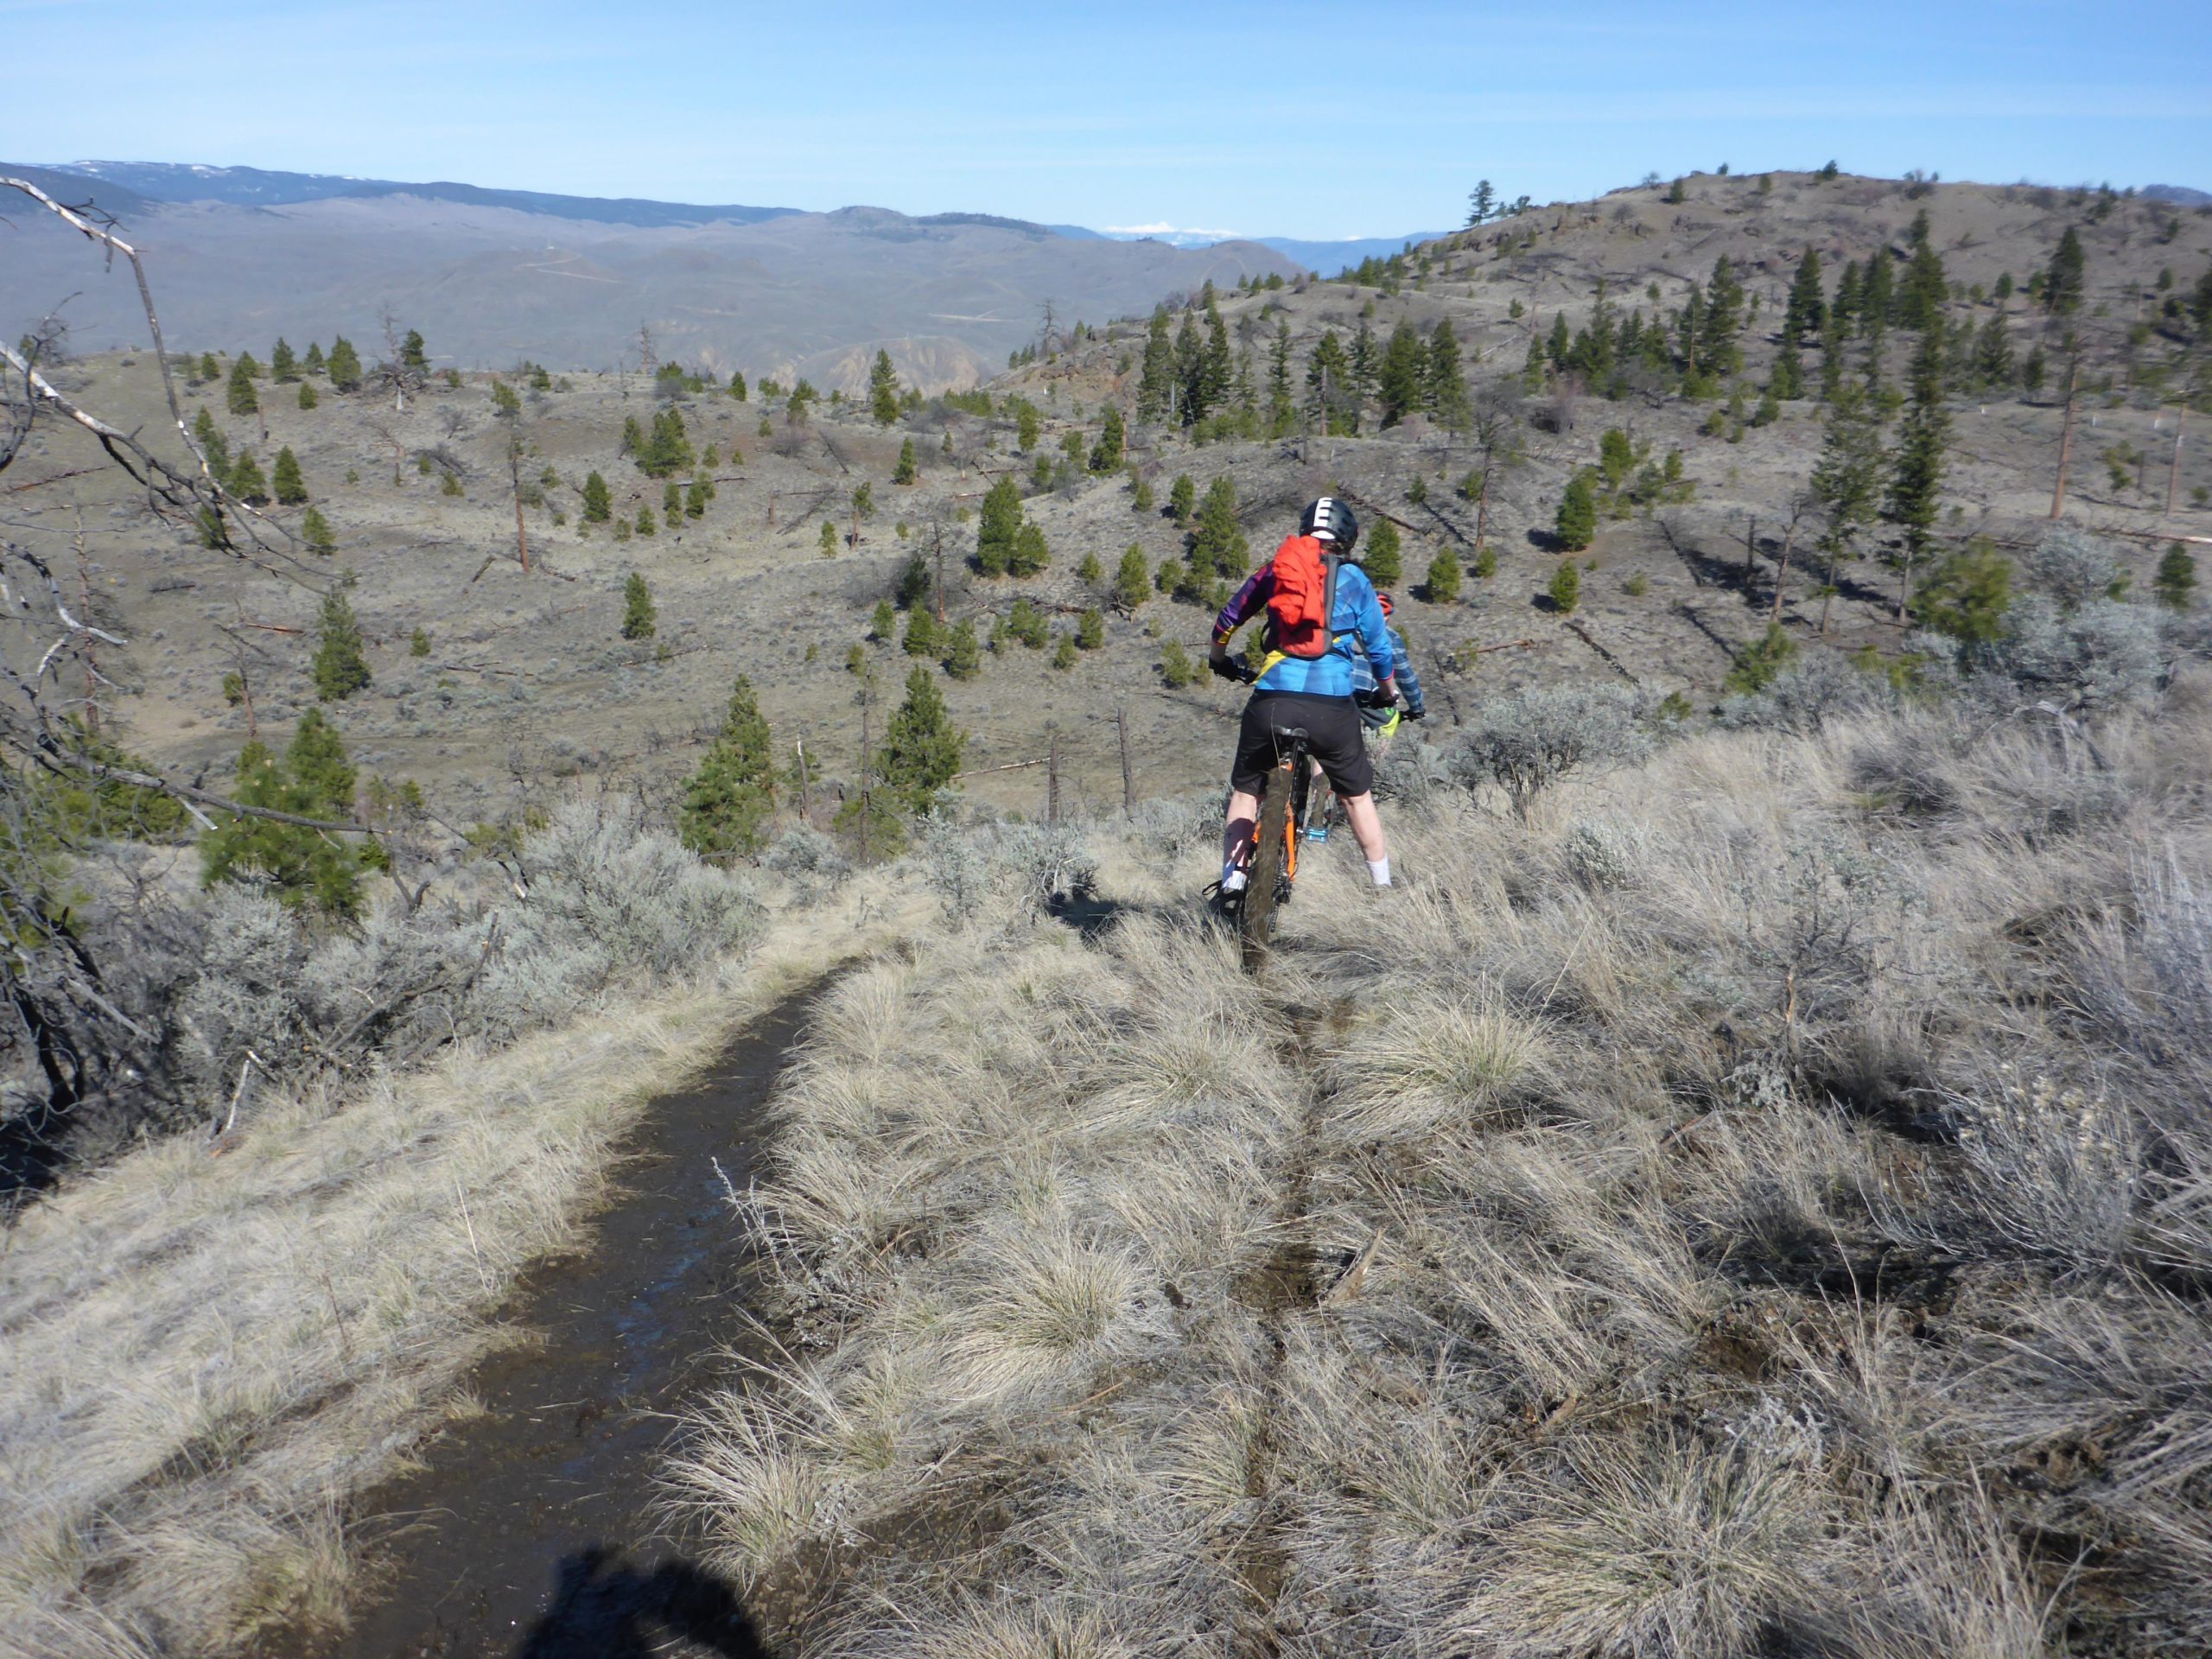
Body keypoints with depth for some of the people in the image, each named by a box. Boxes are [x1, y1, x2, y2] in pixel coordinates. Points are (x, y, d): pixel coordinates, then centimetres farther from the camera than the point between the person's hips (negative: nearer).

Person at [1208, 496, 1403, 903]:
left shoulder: (1275, 571, 13)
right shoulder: (1356, 581, 12)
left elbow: (1227, 621, 20)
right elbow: (1380, 648, 17)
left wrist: (1219, 660, 40)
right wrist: (1388, 694, 35)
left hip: (1271, 701, 0)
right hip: (1332, 705, 0)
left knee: (1245, 792, 19)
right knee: (1357, 797, 20)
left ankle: (1233, 880, 7)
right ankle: (1384, 888, 25)